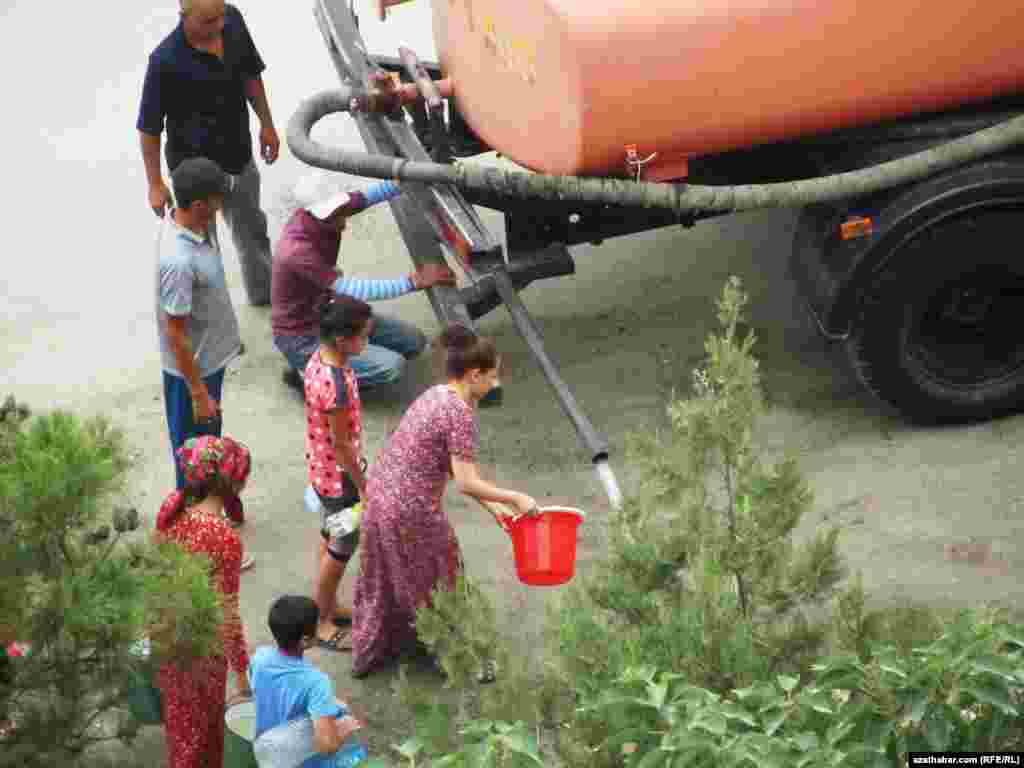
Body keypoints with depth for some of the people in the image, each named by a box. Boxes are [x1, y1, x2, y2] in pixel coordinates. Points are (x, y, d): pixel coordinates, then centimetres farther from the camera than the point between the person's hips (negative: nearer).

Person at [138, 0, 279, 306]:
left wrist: (266, 124, 10)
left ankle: (264, 293, 54)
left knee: (252, 231, 29)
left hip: (239, 158, 6)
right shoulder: (166, 62, -31)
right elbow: (149, 128, -19)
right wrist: (155, 185, -13)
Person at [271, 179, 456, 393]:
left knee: (413, 341, 6)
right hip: (302, 339, -9)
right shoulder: (297, 252, -34)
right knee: (391, 366, -21)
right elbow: (351, 290, -35)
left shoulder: (321, 211, -11)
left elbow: (369, 195, -11)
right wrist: (413, 281, -34)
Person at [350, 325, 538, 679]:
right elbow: (466, 483, -22)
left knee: (382, 580, 26)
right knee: (431, 582, 14)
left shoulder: (435, 395, 8)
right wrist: (515, 498, -10)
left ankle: (367, 654, 43)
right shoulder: (459, 412, -19)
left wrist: (491, 502, 16)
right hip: (411, 511, -8)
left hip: (379, 495, 8)